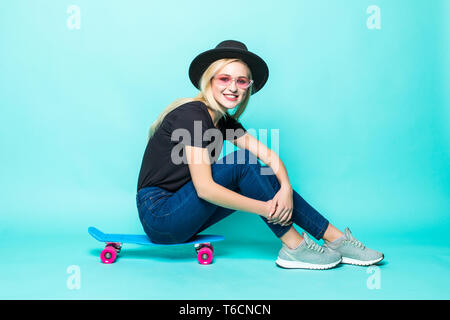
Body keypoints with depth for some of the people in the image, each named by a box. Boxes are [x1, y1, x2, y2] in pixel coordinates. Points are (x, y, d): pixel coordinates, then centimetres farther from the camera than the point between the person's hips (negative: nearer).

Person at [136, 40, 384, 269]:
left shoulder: (223, 120, 7)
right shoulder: (192, 114, -18)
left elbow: (268, 155, 1)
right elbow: (204, 188, -25)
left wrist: (286, 189, -19)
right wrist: (266, 209, -22)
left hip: (181, 215, 7)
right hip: (159, 216, -7)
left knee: (263, 175, -5)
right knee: (242, 162, -21)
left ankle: (336, 240, -1)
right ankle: (293, 248, -14)